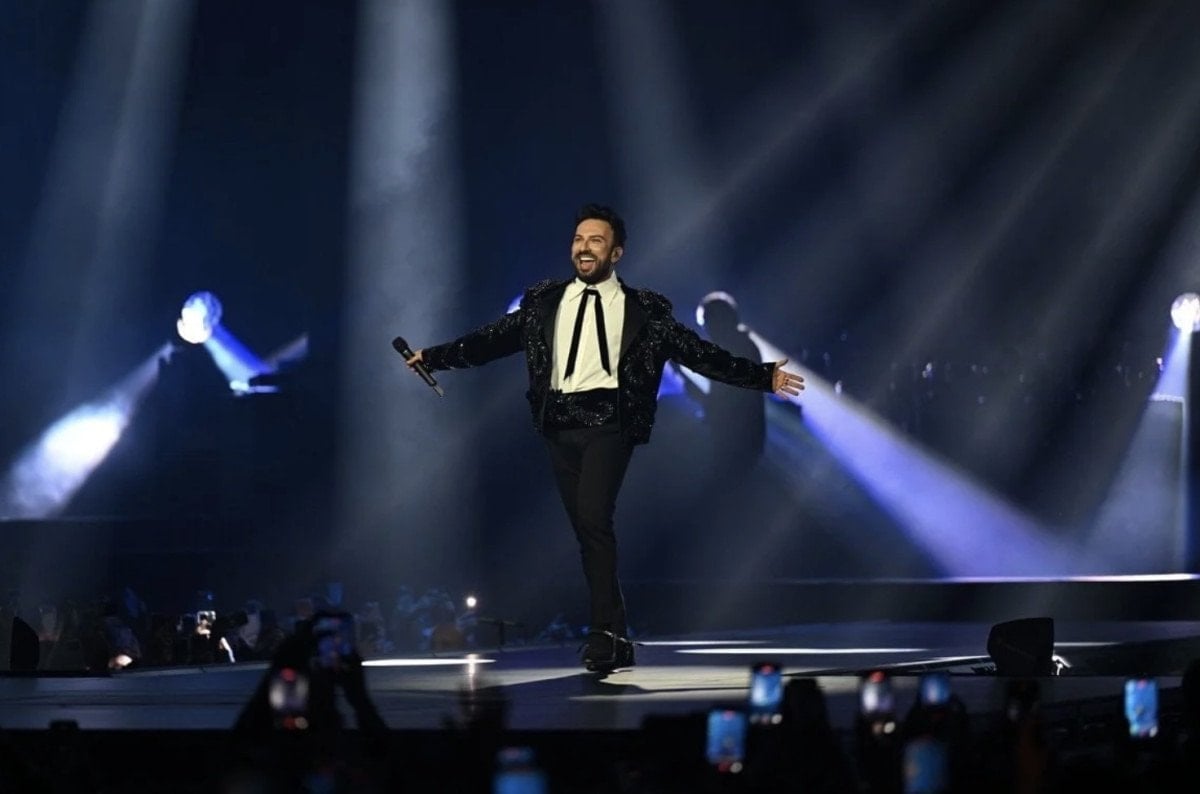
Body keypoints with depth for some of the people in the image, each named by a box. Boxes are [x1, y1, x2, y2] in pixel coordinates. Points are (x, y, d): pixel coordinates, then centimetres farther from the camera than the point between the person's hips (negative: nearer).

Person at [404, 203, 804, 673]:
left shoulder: (642, 310, 6)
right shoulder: (544, 302, 14)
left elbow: (699, 353, 4)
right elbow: (492, 340, 14)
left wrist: (762, 376, -3)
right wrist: (432, 357, 11)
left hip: (607, 422, -4)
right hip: (559, 425, 4)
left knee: (594, 520, -20)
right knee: (586, 530, 5)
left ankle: (604, 632, -16)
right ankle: (615, 641, 13)